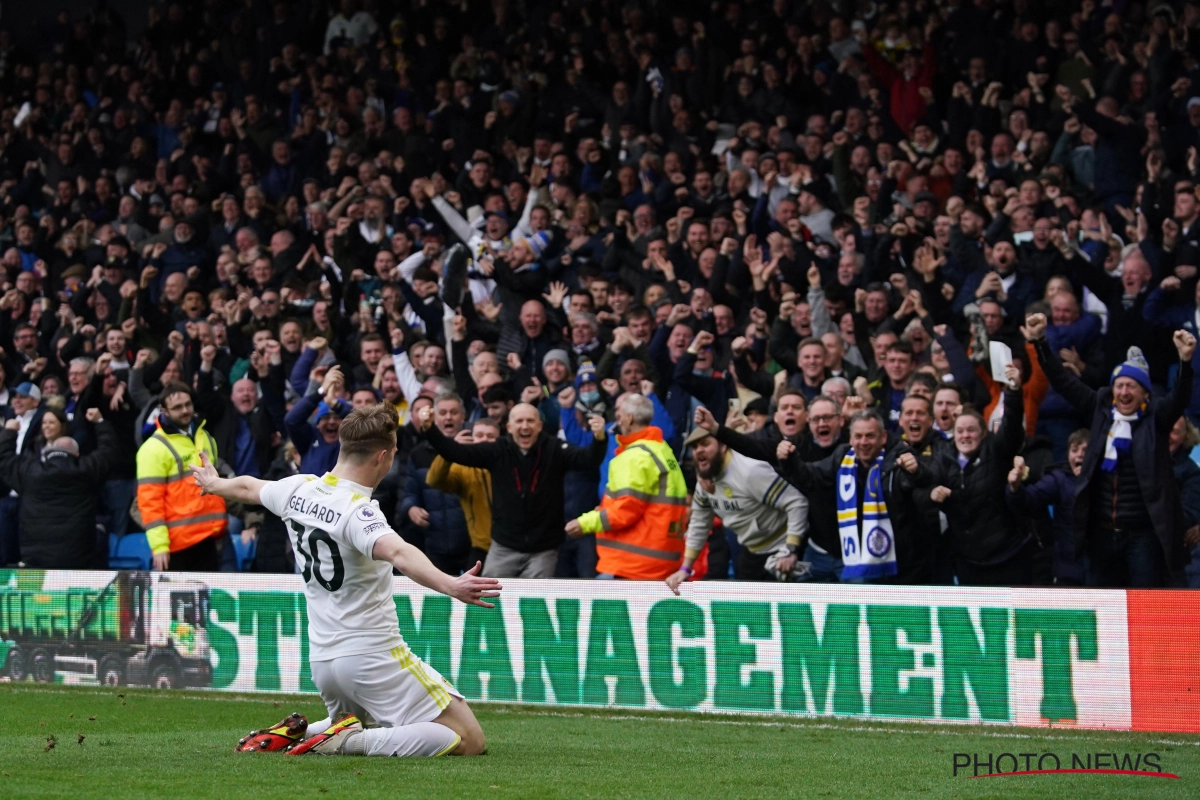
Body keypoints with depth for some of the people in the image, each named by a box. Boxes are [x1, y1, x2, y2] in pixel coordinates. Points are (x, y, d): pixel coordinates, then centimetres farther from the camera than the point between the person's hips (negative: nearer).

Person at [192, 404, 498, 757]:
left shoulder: (299, 489, 3)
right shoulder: (357, 511, -21)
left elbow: (248, 487, 25)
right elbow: (397, 553, -42)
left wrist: (214, 483, 47)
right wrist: (449, 585, -57)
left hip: (322, 659, 9)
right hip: (373, 658, -8)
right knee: (470, 740, -8)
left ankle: (298, 733, 8)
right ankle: (353, 742, -17)